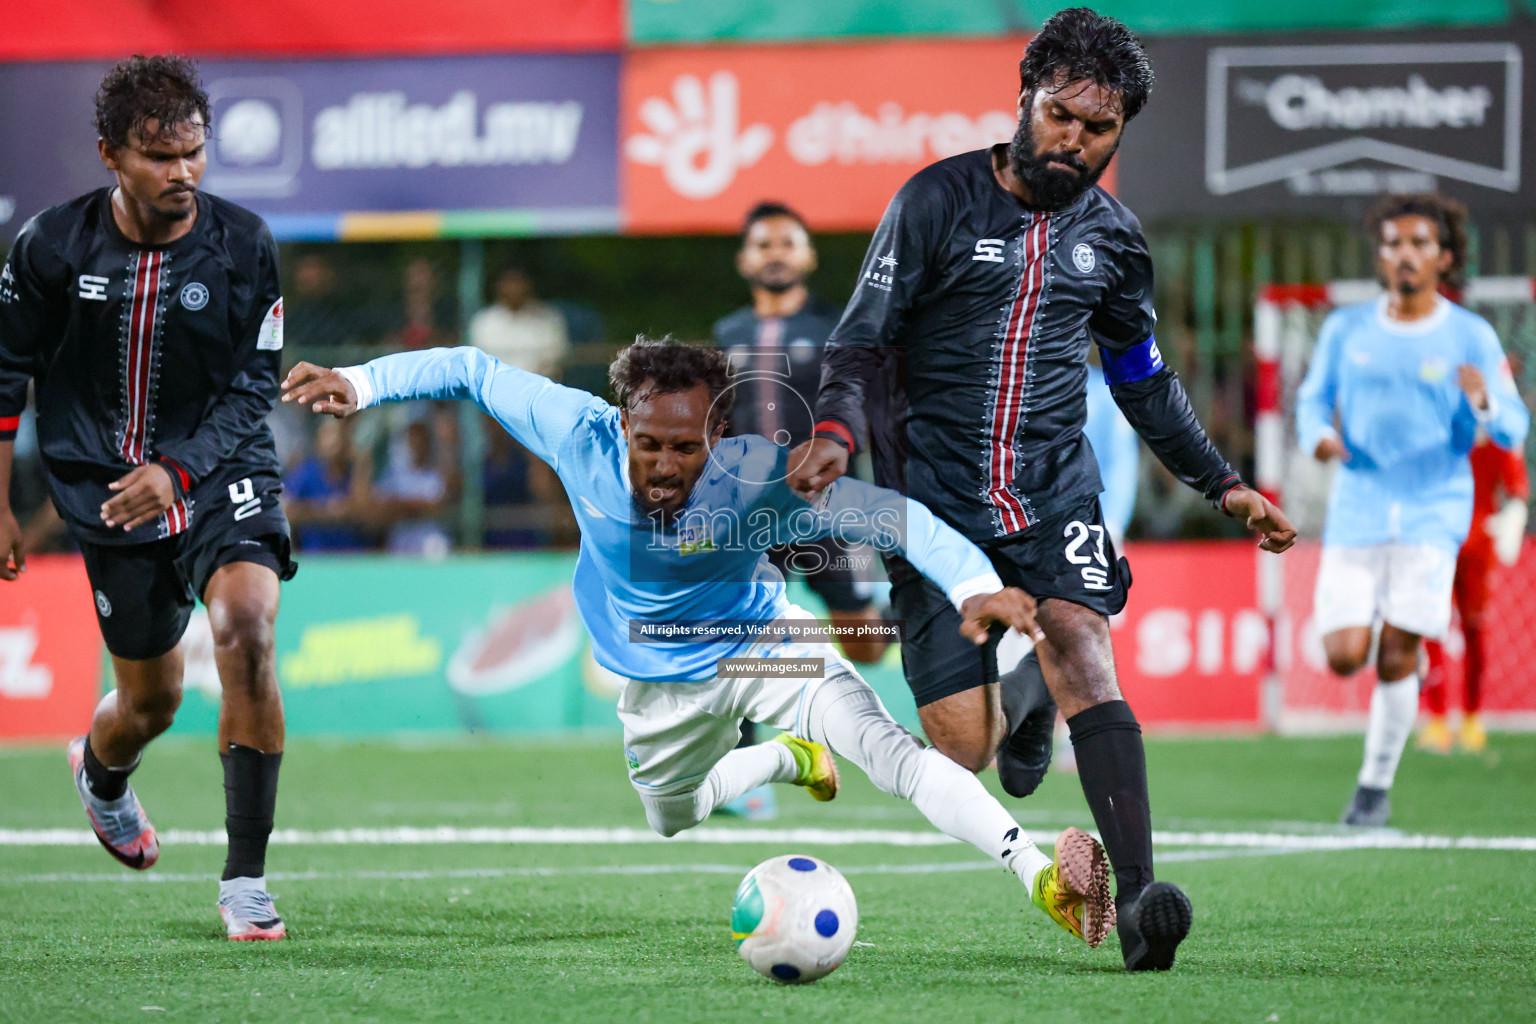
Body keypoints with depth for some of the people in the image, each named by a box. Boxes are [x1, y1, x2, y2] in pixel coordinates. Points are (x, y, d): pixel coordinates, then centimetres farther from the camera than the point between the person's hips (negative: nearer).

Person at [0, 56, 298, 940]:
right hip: (107, 488, 1)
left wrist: (177, 471, -19)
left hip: (220, 469, -1)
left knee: (245, 627, -27)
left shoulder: (245, 246, -11)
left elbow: (254, 387, -6)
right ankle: (99, 774, 50)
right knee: (152, 699, 9)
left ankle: (247, 880, -18)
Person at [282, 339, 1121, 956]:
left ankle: (1040, 875, -36)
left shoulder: (758, 478, -36)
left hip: (759, 642, -5)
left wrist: (973, 584, -56)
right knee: (672, 820, 24)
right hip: (660, 675, 5)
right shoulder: (579, 434, -28)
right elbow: (472, 371, -12)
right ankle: (784, 758, 52)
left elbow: (889, 515, -41)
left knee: (887, 747, -29)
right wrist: (360, 384, -18)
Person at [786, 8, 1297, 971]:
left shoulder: (1110, 236, 10)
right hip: (939, 500, -2)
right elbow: (864, 339, -5)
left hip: (1056, 493, 2)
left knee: (1081, 650, -26)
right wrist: (838, 428, -25)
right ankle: (1022, 701, 32)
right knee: (963, 746, -7)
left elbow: (1144, 380, 25)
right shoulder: (938, 201, -3)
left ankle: (1139, 898, -34)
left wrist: (1225, 485, 26)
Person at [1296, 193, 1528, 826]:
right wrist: (1319, 435, -9)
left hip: (1432, 513, -2)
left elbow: (1513, 430, -2)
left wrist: (1485, 403, -25)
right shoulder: (1345, 330, 5)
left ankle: (1376, 786, 8)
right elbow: (1313, 399, 14)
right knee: (1344, 656, -8)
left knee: (1395, 658, -9)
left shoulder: (1472, 338, -1)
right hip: (1358, 509, 2)